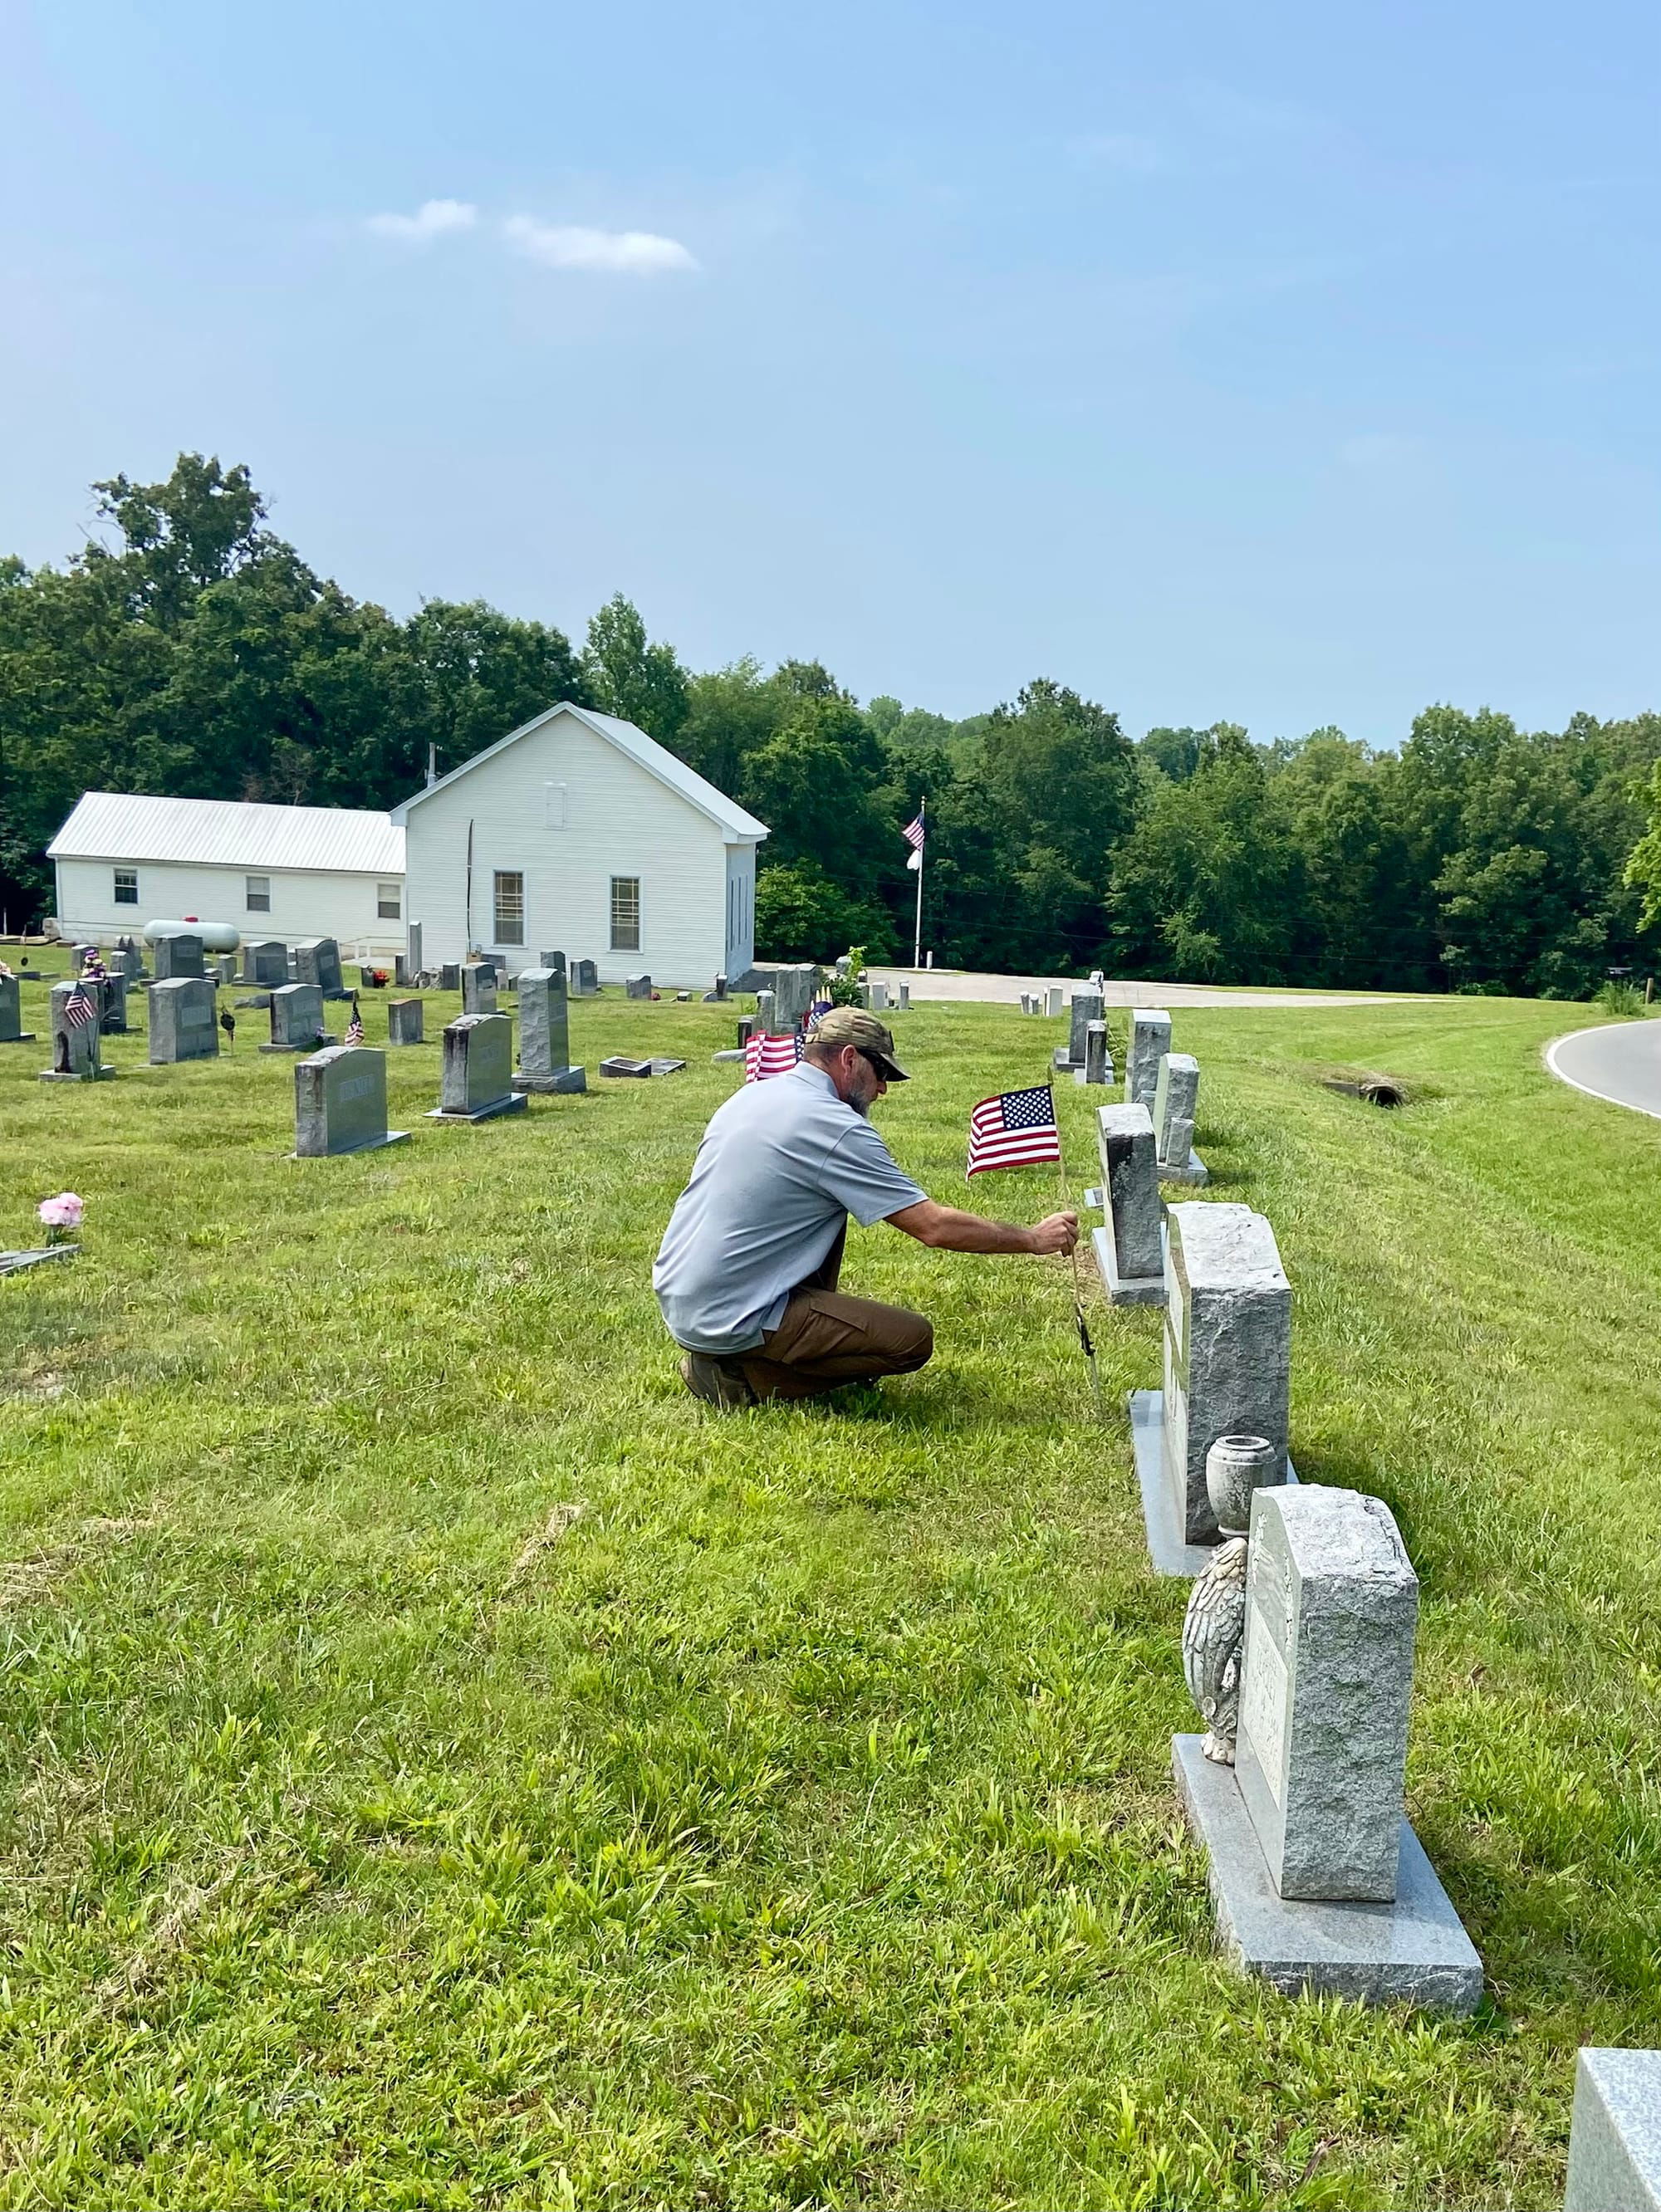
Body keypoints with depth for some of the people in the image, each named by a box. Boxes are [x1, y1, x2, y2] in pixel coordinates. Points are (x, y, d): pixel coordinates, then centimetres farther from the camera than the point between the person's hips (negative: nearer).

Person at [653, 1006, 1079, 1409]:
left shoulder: (751, 1095, 9)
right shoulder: (836, 1127, -16)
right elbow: (935, 1227, -16)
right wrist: (1033, 1238, -4)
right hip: (730, 1319, -9)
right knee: (912, 1339, -8)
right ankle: (741, 1377, -6)